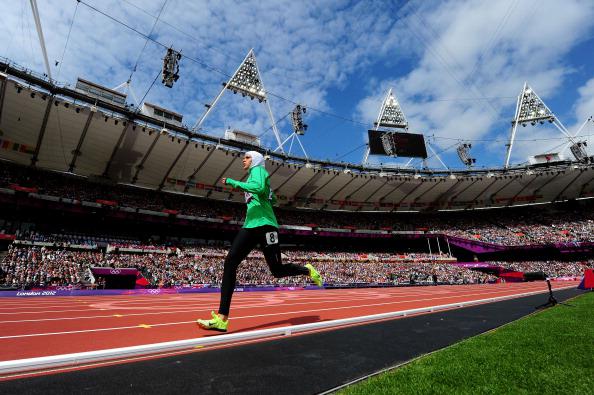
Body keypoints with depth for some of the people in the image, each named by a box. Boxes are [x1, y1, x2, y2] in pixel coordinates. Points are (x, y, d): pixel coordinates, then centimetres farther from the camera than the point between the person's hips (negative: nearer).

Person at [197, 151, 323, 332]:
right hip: (250, 226, 9)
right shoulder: (253, 174, 27)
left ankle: (308, 270, 27)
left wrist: (233, 182, -17)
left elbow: (259, 188, -24)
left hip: (264, 225, -9)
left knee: (277, 270, -3)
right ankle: (222, 319, -12)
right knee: (230, 263, -9)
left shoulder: (258, 170, 1)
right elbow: (272, 199, 33)